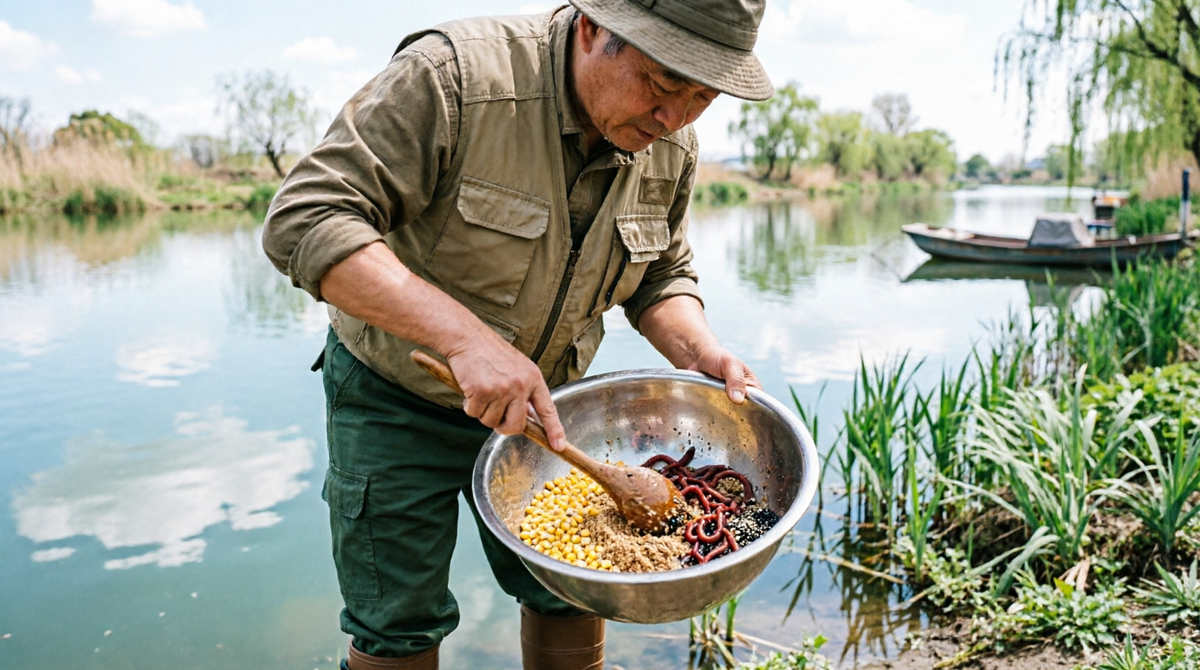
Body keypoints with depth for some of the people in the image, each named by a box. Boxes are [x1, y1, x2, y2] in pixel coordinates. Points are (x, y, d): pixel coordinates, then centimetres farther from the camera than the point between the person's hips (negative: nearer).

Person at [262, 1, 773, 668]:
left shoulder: (672, 148, -8)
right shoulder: (453, 77, -27)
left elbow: (660, 277, 7)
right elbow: (305, 221, -31)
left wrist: (700, 351, -15)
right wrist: (467, 336, -40)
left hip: (538, 401, 5)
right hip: (401, 401, -4)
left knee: (573, 597, 11)